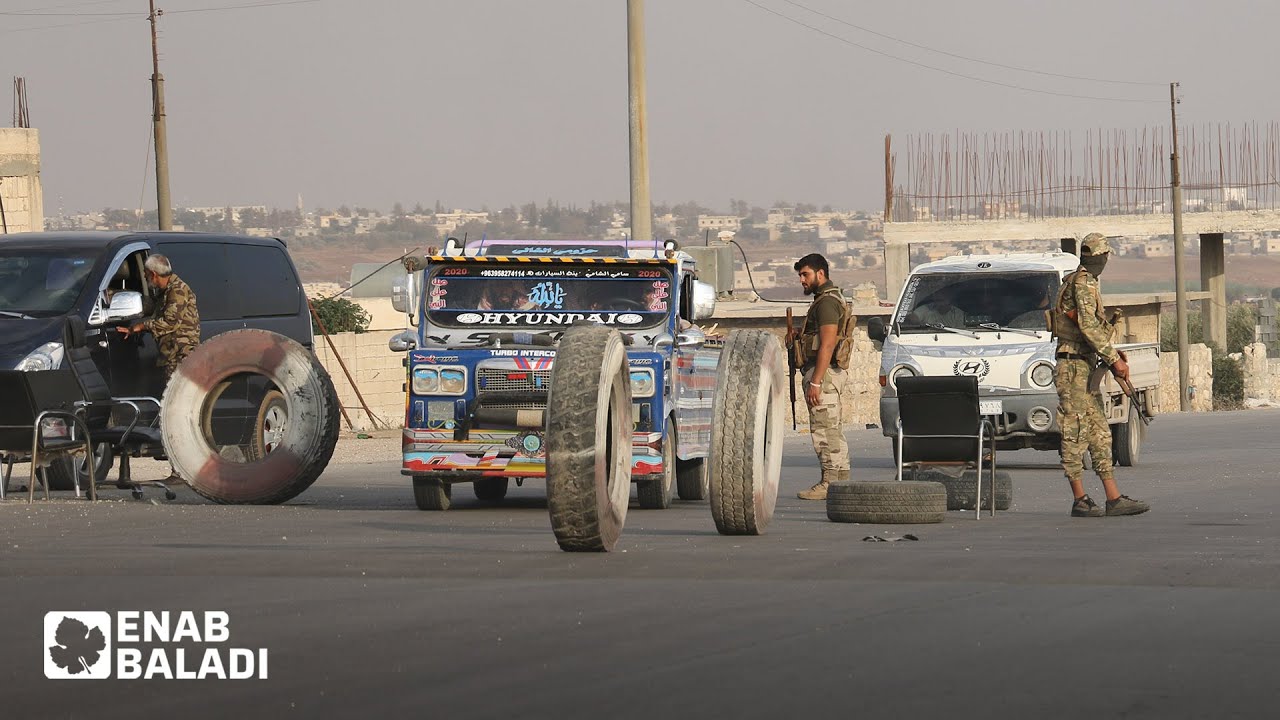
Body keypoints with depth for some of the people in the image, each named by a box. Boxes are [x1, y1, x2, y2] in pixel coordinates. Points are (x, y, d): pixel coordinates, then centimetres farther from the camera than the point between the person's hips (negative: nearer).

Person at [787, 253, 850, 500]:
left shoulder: (826, 302, -15)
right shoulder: (832, 298, 19)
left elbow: (828, 344, -22)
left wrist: (815, 382, -25)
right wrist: (799, 334, 8)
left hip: (823, 371, -11)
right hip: (829, 372, 11)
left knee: (824, 429, -10)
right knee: (834, 430, 13)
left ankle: (830, 484, -11)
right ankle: (841, 481, 16)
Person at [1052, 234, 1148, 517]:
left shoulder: (1081, 282, 18)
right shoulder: (1083, 284, -12)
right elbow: (1088, 326, -22)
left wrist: (1111, 351, 13)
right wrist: (1113, 358, -20)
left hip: (1085, 368, 10)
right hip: (1074, 368, -10)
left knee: (1099, 433, 7)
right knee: (1075, 434, -7)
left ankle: (1114, 499, 6)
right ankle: (1080, 500, -5)